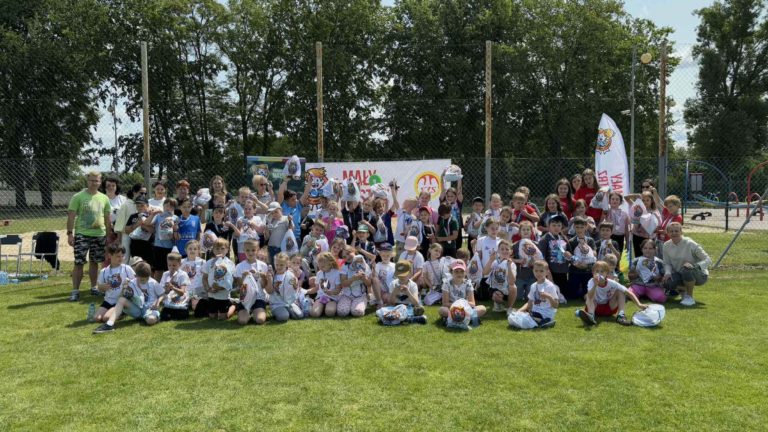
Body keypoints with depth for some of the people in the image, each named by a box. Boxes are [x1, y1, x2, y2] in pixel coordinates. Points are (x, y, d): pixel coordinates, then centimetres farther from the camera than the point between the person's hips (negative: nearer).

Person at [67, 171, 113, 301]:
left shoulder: (104, 198, 7)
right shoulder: (78, 197, -5)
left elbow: (107, 219, 13)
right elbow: (71, 216, -6)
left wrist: (109, 236, 11)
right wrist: (70, 233, -13)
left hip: (99, 235, 4)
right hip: (82, 234, -4)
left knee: (94, 262, 13)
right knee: (79, 263, -4)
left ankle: (93, 287, 25)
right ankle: (75, 290, 0)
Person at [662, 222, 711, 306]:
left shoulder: (690, 244, -19)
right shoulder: (667, 245, -4)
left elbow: (708, 260, -18)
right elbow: (667, 263, 2)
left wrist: (694, 266, -37)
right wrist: (668, 272, -21)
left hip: (699, 275, -4)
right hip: (680, 274, 4)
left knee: (686, 270, -39)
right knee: (667, 283, -28)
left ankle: (690, 297, -13)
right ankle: (685, 290, 11)